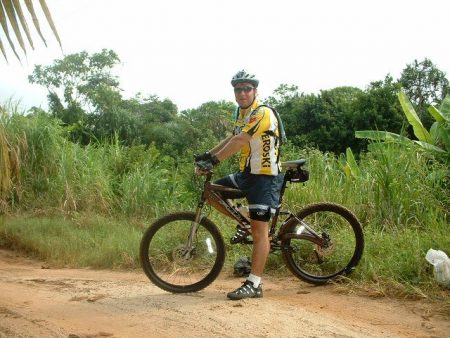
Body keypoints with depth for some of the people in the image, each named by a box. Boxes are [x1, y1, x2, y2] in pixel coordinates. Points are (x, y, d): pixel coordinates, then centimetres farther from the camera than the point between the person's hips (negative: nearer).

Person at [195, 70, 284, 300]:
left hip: (264, 177, -9)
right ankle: (244, 224, 20)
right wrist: (208, 154, 12)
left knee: (259, 230, -9)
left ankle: (254, 285, -7)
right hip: (247, 173, 9)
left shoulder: (262, 113, -17)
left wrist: (214, 160, -28)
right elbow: (232, 138, 22)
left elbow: (239, 141, -27)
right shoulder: (242, 113, 13)